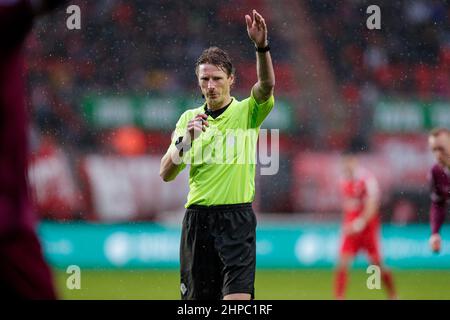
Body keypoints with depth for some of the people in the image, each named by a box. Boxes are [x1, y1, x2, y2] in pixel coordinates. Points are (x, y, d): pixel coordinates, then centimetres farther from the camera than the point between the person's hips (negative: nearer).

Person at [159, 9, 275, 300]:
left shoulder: (247, 112, 3)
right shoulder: (189, 118, 10)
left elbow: (267, 85, -19)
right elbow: (166, 174, 4)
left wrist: (262, 46, -36)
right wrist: (185, 140, -13)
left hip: (237, 219, -3)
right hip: (198, 218, 3)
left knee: (238, 298, -16)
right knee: (197, 299, 5)